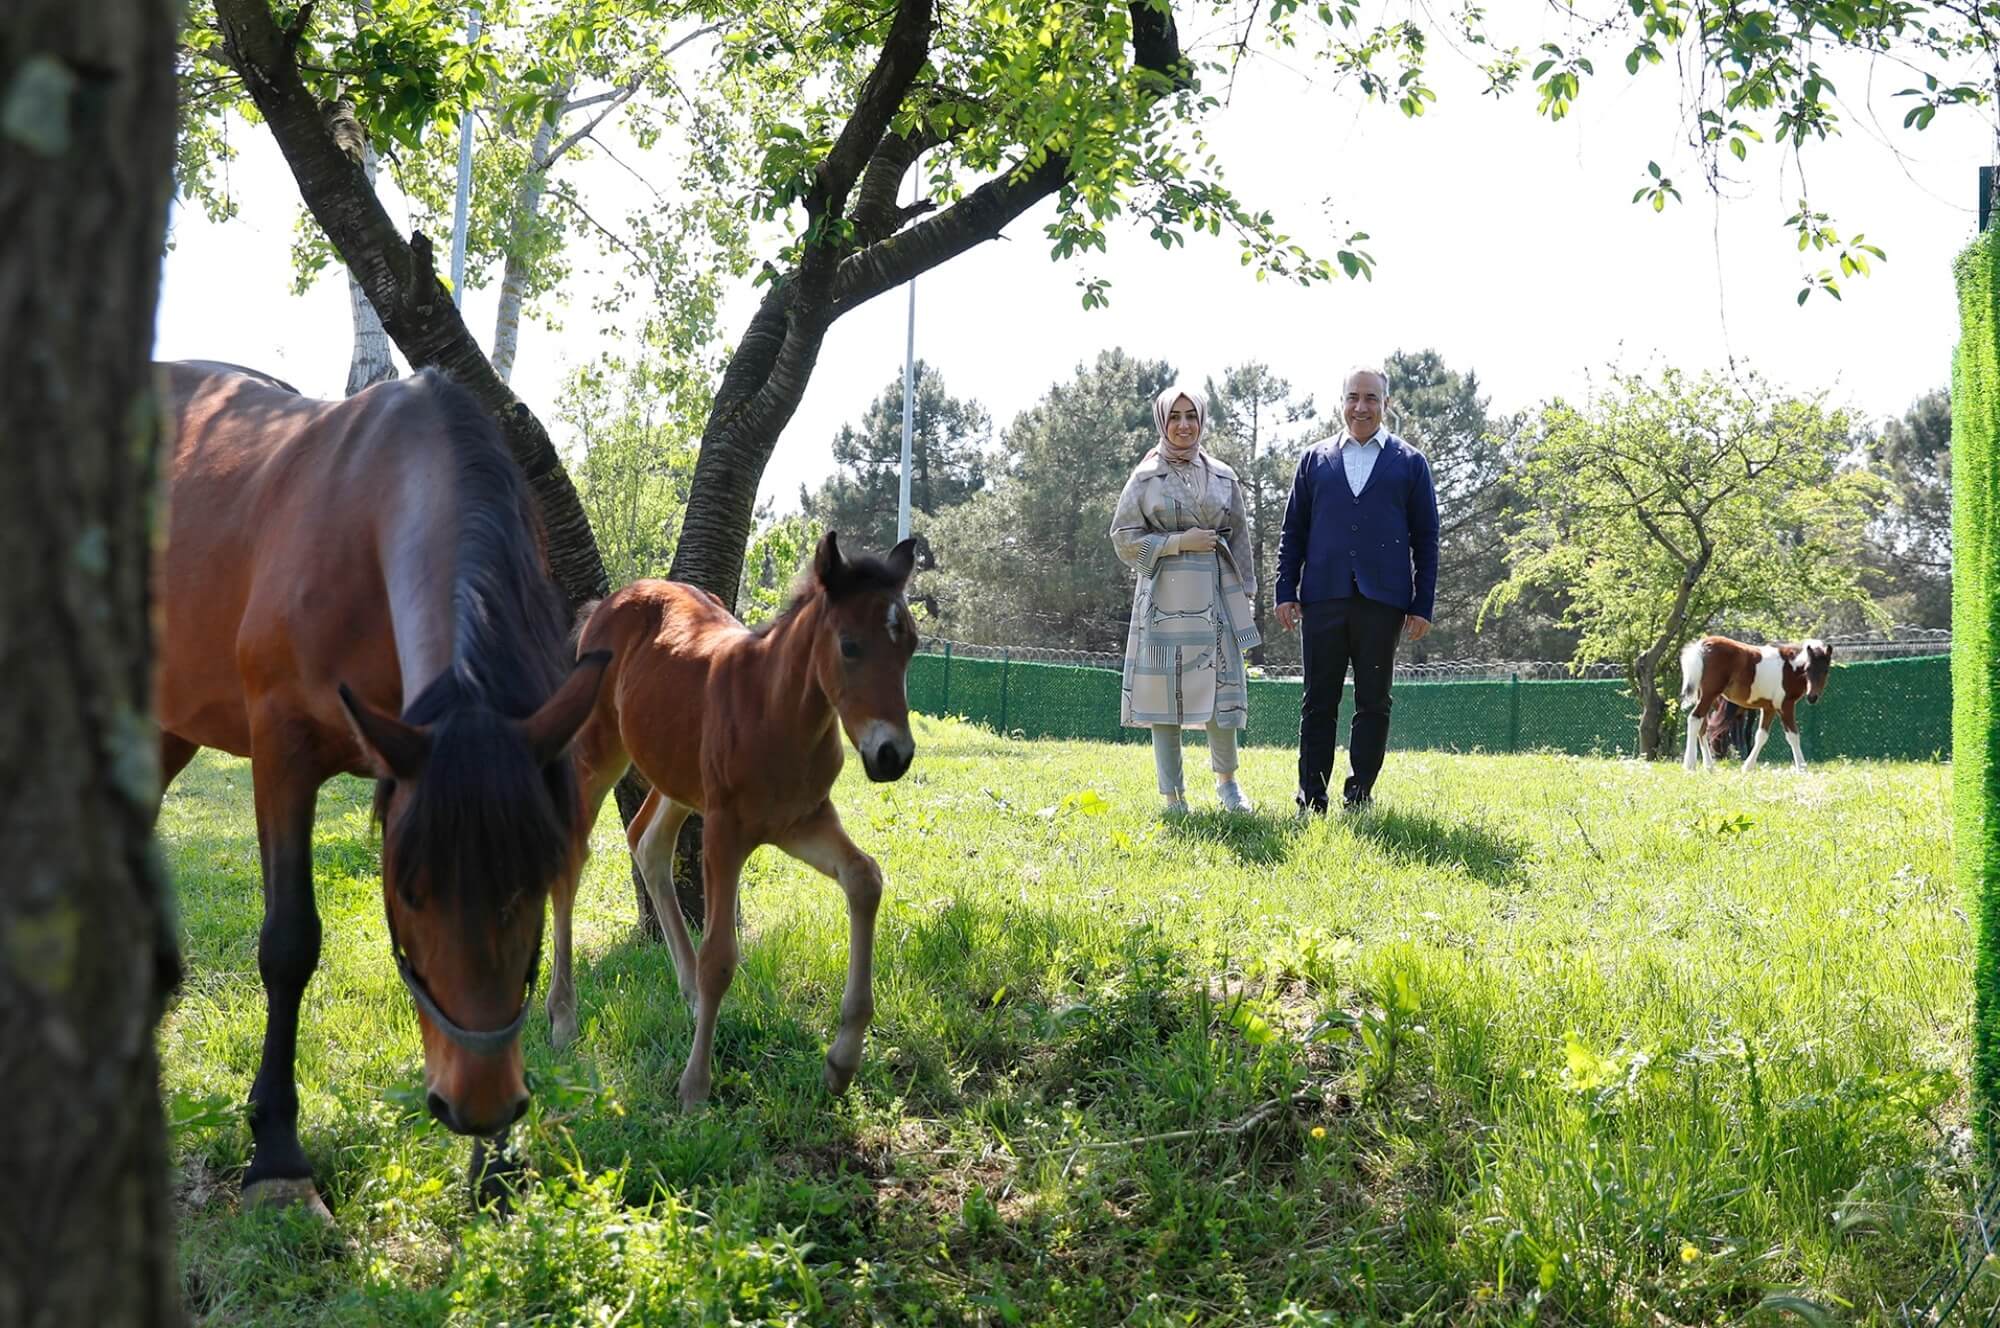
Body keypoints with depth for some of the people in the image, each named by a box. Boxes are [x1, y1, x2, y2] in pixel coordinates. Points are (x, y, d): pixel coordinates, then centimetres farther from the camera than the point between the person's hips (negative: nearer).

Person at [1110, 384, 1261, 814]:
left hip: (1215, 596, 2)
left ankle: (1226, 779, 23)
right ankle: (1173, 796, 7)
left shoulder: (1223, 477, 10)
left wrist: (1245, 595, 9)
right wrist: (1178, 542, -10)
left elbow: (1239, 539, 14)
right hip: (1164, 596, -2)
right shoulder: (1146, 477, 3)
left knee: (1222, 687, -1)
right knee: (1164, 694, -1)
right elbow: (1124, 536, 0)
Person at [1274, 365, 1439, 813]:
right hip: (1323, 598, 1)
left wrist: (1422, 605, 1)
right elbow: (1293, 531, 13)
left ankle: (1359, 797, 10)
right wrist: (1286, 592, 5)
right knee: (1318, 704, 2)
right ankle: (1311, 801, 6)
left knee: (1373, 703, 3)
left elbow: (1426, 539, 7)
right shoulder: (1314, 460, 13)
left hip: (1382, 601, -1)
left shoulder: (1410, 463, 9)